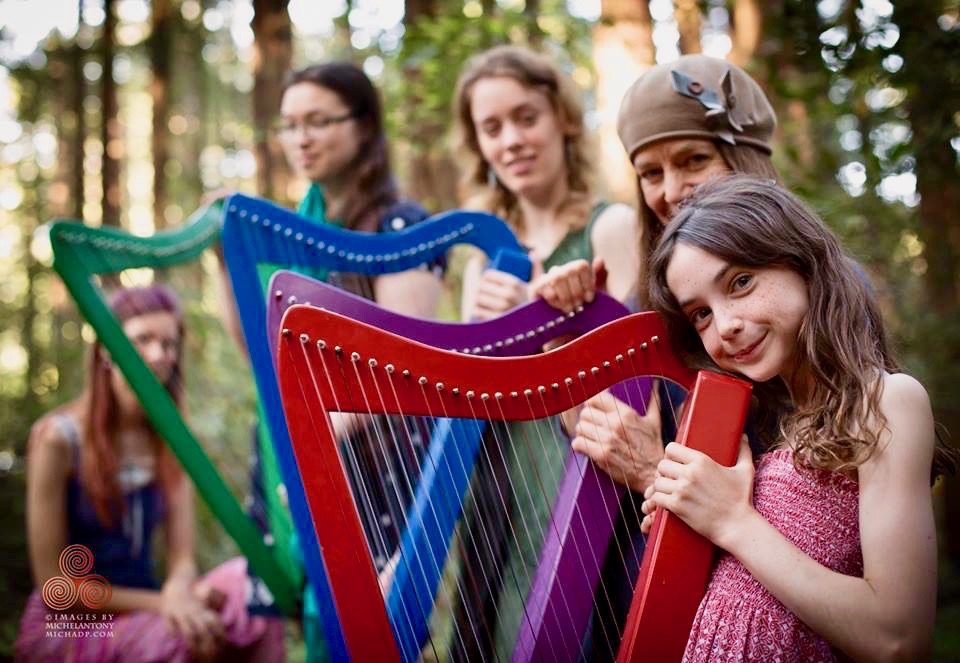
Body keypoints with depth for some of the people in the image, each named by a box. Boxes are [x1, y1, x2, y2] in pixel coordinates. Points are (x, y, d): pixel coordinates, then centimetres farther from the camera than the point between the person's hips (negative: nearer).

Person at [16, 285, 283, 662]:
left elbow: (182, 559, -3)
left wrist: (177, 593, -27)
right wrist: (160, 601, -20)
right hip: (63, 630, -5)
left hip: (143, 613, 5)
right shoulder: (59, 438, -11)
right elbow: (53, 585, -12)